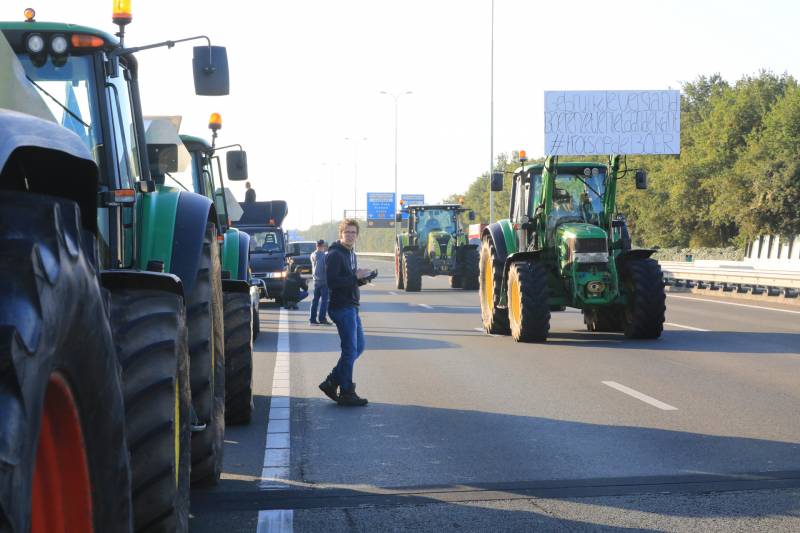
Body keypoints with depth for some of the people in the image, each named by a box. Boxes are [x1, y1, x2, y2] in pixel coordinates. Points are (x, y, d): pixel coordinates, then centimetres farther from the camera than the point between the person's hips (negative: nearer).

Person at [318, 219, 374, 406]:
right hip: (341, 307, -10)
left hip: (351, 307, 10)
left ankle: (331, 382, 18)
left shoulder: (351, 254, 17)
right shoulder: (335, 255, -14)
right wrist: (356, 277, -23)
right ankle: (346, 393, 2)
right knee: (350, 350, -6)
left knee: (358, 347, 13)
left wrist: (361, 278, 4)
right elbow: (332, 282, -23)